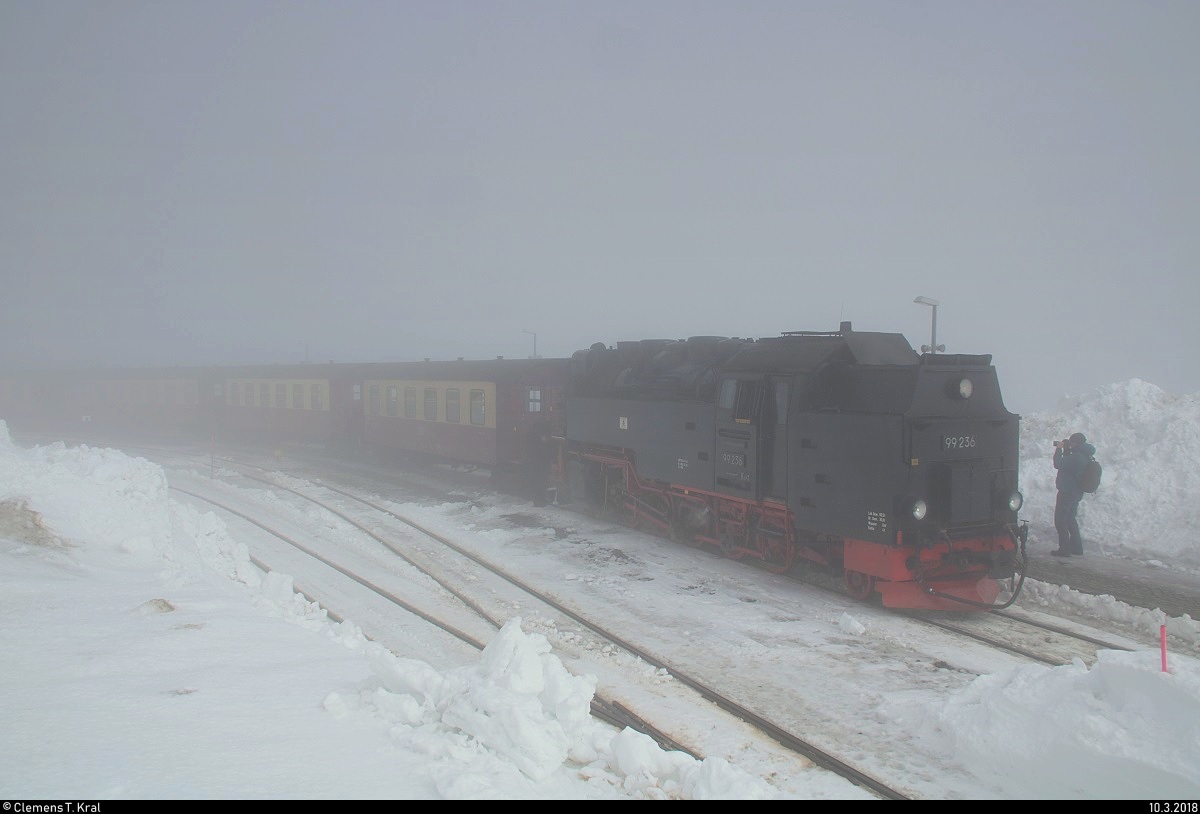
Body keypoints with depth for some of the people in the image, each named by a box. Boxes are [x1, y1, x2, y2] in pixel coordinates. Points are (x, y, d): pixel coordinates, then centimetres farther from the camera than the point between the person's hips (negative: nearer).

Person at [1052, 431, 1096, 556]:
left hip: (1067, 493, -10)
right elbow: (1067, 463, 19)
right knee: (1071, 519, 21)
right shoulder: (1085, 456, 8)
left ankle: (1065, 549, -3)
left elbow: (1058, 464, -25)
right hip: (1077, 493, 10)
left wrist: (1059, 449, -14)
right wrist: (1066, 450, 7)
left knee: (1060, 520, -2)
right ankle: (1076, 548, 25)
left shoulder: (1076, 457, -24)